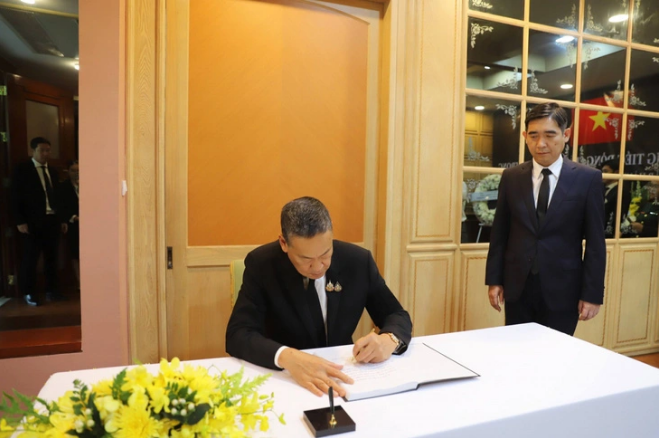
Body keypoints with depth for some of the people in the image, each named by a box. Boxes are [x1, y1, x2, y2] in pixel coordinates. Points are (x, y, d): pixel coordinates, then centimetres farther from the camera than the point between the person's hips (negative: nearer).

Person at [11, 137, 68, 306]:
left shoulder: (53, 171, 15)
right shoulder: (22, 170, -1)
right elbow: (16, 197, -6)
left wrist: (61, 220, 11)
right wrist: (20, 221, -13)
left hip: (52, 221, 5)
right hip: (32, 222, -5)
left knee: (51, 257, 9)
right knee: (30, 258, 3)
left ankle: (51, 291, 19)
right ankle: (28, 293, 15)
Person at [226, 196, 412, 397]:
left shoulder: (358, 260, -10)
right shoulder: (261, 264, -14)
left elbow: (398, 316, -1)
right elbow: (237, 335, -20)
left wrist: (389, 339, -23)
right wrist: (287, 357, -37)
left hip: (341, 374, 3)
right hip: (284, 379, -2)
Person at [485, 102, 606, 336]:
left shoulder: (588, 178, -3)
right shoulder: (511, 177, 2)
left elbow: (595, 241, -2)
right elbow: (499, 233, 4)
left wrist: (592, 293, -5)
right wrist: (494, 280, 2)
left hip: (563, 289, -1)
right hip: (517, 287, 2)